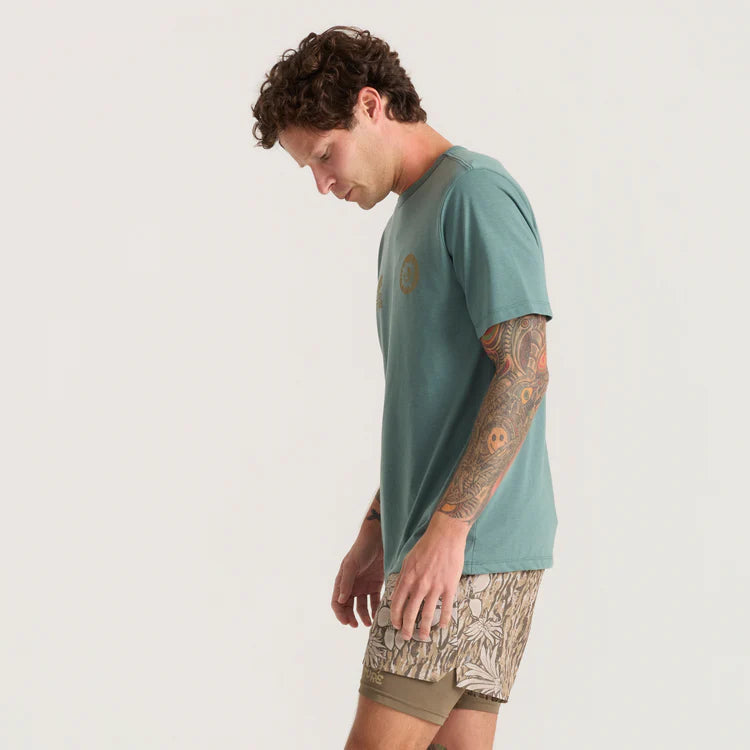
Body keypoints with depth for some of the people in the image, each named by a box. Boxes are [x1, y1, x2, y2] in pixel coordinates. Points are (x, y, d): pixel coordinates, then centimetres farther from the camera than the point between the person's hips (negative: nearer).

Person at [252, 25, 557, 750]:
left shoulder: (475, 193, -9)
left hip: (475, 546, -9)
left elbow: (523, 371, -18)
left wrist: (447, 528, -23)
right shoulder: (404, 223, 21)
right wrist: (376, 533, 20)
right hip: (431, 542, 9)